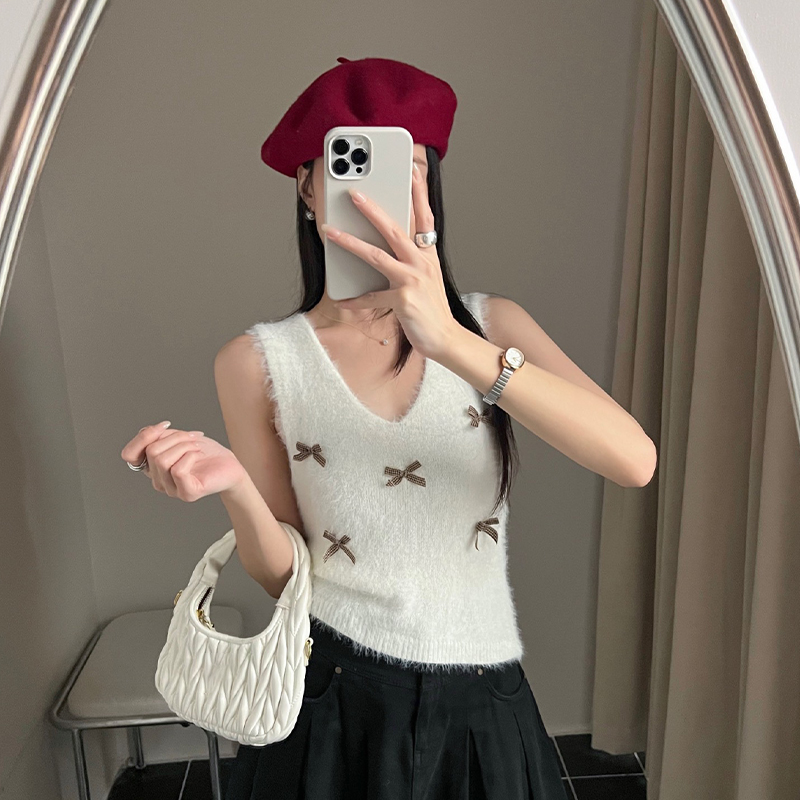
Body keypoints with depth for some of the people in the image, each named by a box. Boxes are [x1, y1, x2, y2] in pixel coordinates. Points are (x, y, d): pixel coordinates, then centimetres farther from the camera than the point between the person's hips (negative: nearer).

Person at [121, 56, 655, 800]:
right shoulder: (258, 361, -8)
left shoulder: (491, 322, -5)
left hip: (483, 707, 2)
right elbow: (284, 577, -4)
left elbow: (634, 459, -22)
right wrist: (234, 486, -23)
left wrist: (449, 341, -32)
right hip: (330, 702, -1)